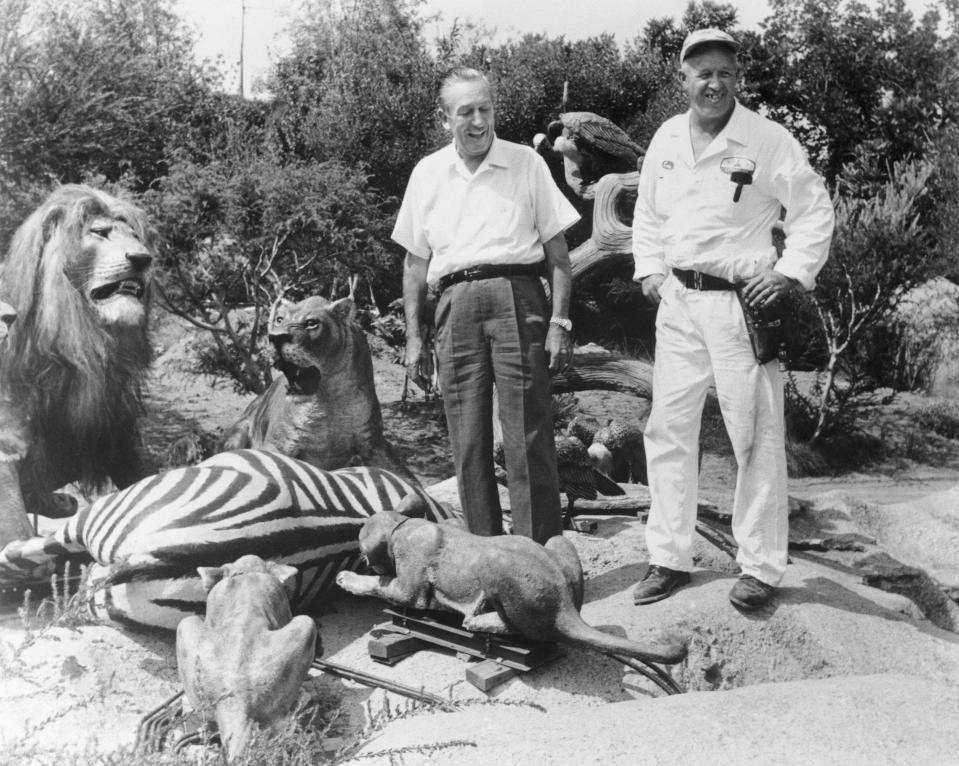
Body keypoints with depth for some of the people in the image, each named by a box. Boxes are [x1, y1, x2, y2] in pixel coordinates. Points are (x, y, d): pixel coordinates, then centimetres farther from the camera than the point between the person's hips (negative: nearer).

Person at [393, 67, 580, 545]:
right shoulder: (427, 174, 16)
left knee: (528, 437, -7)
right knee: (467, 441, 3)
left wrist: (560, 322, -2)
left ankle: (541, 550, -1)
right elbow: (414, 262, 18)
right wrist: (413, 337, 12)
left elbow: (557, 251, 8)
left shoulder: (526, 164, 10)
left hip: (516, 295, -2)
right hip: (455, 304, 3)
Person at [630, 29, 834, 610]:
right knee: (668, 430, 8)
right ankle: (670, 559, 20)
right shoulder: (666, 140, 9)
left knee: (757, 438, 0)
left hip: (740, 303, -5)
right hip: (677, 302, 5)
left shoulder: (768, 141, -6)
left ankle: (762, 568, 14)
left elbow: (815, 211, -2)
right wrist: (650, 269, 8)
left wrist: (791, 274, -12)